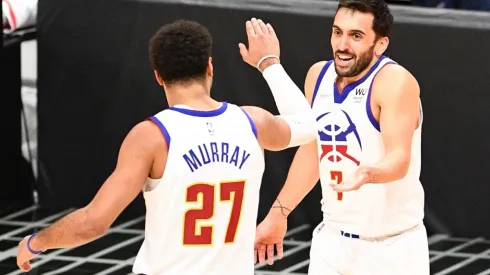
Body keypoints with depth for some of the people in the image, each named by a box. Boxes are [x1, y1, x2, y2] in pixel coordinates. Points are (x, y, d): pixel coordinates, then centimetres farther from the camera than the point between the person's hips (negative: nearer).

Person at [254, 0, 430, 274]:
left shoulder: (395, 82, -19)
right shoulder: (318, 76, 2)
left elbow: (400, 159, -29)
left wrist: (370, 173, -50)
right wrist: (278, 213, 18)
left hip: (391, 248, -6)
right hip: (333, 239, 6)